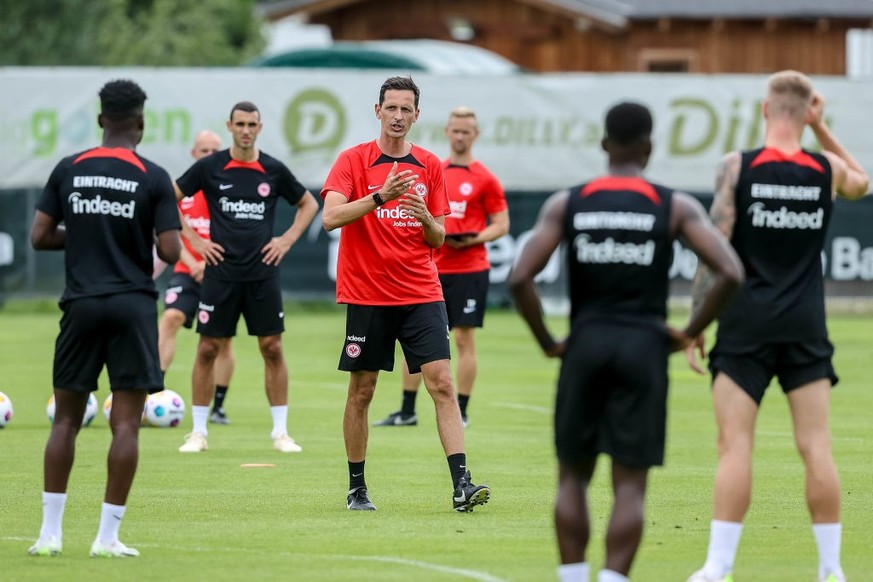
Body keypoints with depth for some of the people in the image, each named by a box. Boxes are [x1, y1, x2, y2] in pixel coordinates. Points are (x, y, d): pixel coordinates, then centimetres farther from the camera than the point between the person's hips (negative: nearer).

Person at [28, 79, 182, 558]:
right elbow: (170, 252, -8)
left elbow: (39, 238, 3)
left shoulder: (68, 170, 3)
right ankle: (107, 537, -3)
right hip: (133, 304, -2)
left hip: (82, 304, 3)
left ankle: (50, 532, 8)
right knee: (125, 424, 0)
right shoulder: (153, 178, -4)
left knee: (66, 419, 12)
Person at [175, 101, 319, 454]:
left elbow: (308, 204, 17)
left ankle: (281, 432, 7)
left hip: (263, 273, 1)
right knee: (208, 348, 0)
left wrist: (288, 239, 5)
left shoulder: (274, 170, 4)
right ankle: (198, 432, 7)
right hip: (221, 271, -1)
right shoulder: (209, 167, 0)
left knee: (272, 348, 0)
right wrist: (193, 240, 0)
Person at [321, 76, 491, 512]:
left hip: (421, 293, 2)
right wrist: (380, 197, -26)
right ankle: (356, 489, 15)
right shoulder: (353, 160, -1)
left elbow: (438, 239, 12)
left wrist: (426, 218, -11)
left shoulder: (429, 165, 9)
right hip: (367, 295, -2)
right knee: (361, 391, 3)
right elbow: (330, 217, -15)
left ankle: (461, 484, -15)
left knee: (442, 383, -10)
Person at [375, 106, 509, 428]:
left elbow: (501, 225, -2)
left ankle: (461, 413, 4)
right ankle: (407, 411, 9)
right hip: (431, 267, 5)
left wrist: (471, 240, -16)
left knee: (464, 339, -3)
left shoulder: (485, 179, -3)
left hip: (468, 269, -5)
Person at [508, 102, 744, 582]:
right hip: (644, 345, -1)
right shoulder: (676, 207, 1)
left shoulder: (565, 204, 4)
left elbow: (520, 278, -6)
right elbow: (731, 273, -8)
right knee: (630, 485, 1)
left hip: (586, 343, 1)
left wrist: (547, 343, 5)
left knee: (573, 476, 14)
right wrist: (689, 334, 3)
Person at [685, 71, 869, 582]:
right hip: (806, 325, 2)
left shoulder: (737, 167, -5)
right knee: (816, 447, 4)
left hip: (746, 325, -2)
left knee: (735, 445, -2)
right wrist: (823, 129, 22)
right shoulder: (827, 170, 2)